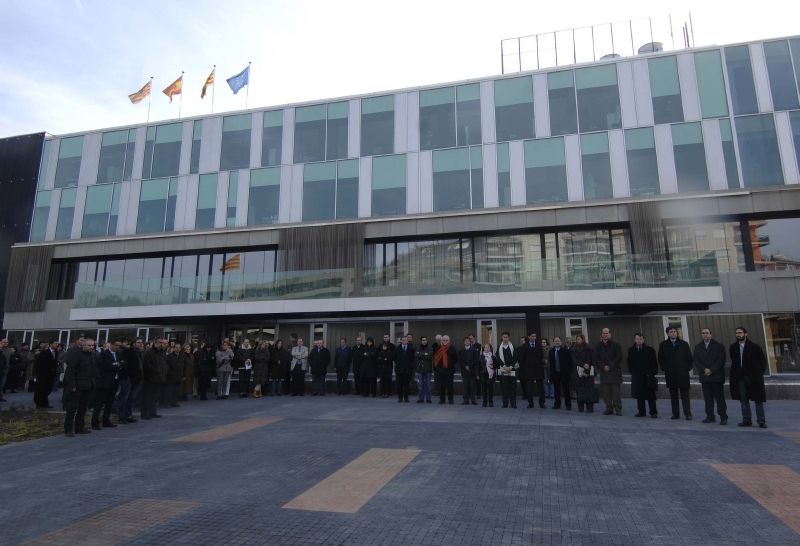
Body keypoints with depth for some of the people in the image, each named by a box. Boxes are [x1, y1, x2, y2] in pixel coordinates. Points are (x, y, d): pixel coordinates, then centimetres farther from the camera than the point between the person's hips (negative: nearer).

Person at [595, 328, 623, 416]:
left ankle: (618, 409, 3)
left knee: (616, 391, -4)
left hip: (615, 371, -3)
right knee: (606, 392, 3)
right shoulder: (598, 346, 10)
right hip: (604, 372, 3)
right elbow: (596, 358, 6)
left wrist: (610, 367, -10)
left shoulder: (615, 345, 1)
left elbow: (619, 358, -5)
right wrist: (603, 367, -8)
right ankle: (609, 408, 10)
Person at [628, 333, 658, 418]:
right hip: (637, 377, 3)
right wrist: (631, 372, 5)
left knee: (651, 396, 0)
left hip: (648, 376, -2)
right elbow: (629, 363, 14)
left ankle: (653, 412, 7)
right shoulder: (631, 350, 6)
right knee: (639, 395, 7)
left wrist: (652, 373, -5)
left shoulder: (650, 350, -1)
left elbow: (654, 362, 2)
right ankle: (641, 411, 16)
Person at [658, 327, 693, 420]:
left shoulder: (684, 344, 6)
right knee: (673, 395, 5)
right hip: (670, 374, 1)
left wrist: (688, 368, 1)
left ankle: (688, 414, 2)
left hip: (683, 374, -1)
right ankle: (675, 414, 10)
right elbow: (660, 359, 11)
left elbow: (690, 357, 9)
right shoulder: (663, 345, 6)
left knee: (685, 394, -2)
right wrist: (665, 369, 4)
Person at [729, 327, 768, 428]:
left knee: (758, 400, 3)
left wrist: (760, 373, -1)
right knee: (743, 400, 7)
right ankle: (746, 420, 14)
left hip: (754, 377, -4)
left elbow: (763, 360, 1)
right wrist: (735, 373, 8)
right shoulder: (733, 347, 6)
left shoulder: (754, 346, -6)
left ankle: (761, 421, 11)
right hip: (740, 377, 4)